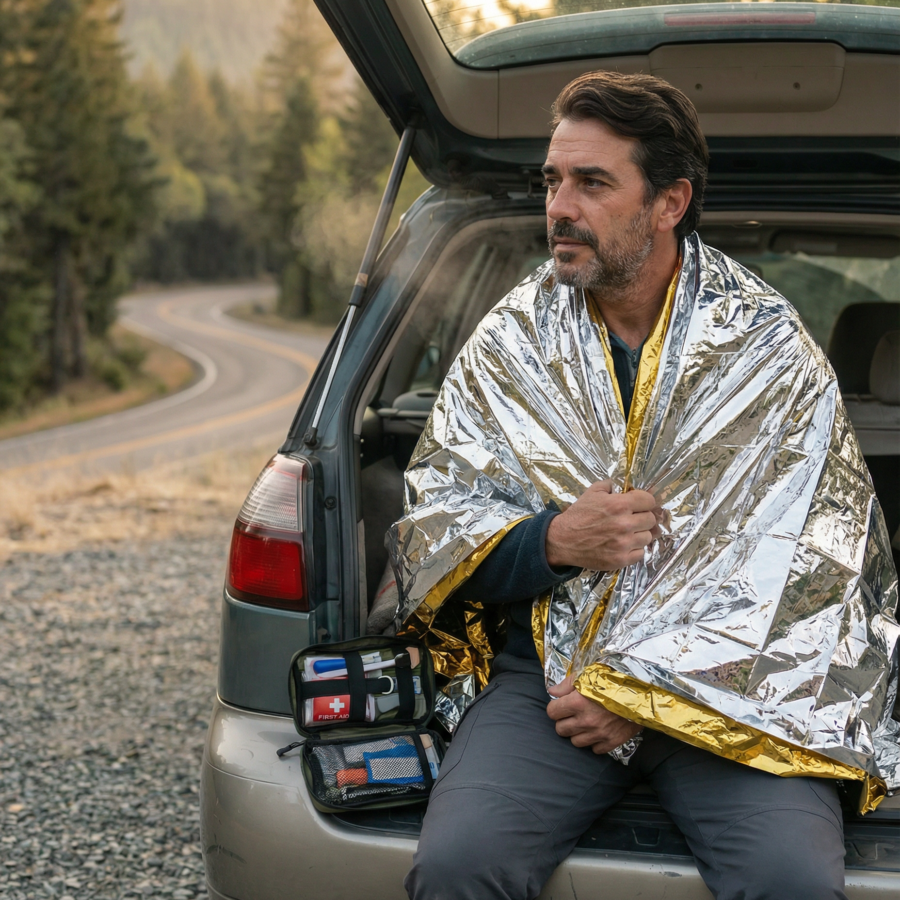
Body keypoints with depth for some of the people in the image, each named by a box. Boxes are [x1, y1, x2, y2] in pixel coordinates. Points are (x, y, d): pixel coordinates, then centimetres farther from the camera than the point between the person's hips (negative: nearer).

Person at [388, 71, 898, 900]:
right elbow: (430, 534, 8)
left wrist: (643, 692, -13)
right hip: (551, 669, 2)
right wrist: (554, 540, -12)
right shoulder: (511, 341, 8)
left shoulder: (766, 346, 0)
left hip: (725, 682, -1)